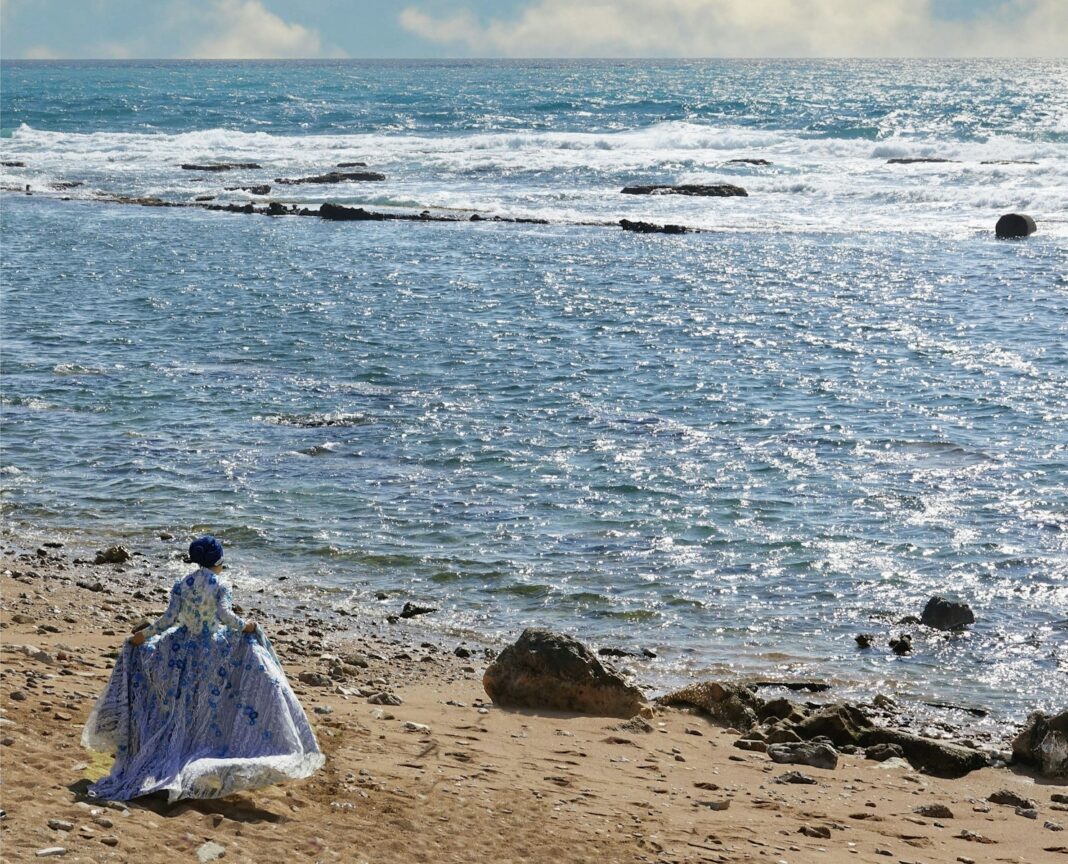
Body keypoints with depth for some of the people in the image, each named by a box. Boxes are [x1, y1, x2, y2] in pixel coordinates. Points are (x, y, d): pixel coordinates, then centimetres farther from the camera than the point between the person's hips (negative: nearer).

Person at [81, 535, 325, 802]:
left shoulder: (182, 585, 1)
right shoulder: (221, 583, -7)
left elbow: (169, 618, -4)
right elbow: (224, 614, -20)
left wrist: (143, 635, 6)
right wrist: (244, 627, -5)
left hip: (184, 650, 3)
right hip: (215, 652, -3)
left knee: (182, 708, 14)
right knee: (212, 708, 3)